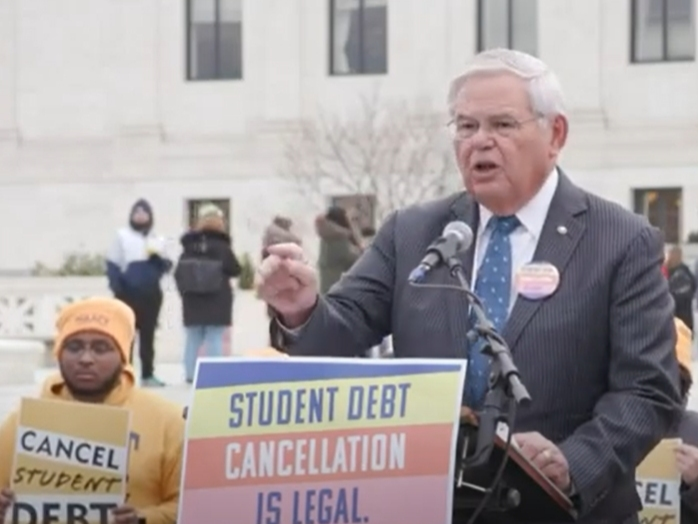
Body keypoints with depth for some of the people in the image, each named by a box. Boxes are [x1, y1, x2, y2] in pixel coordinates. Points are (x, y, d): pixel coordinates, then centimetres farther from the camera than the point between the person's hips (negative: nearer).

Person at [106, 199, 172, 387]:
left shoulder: (157, 239, 13)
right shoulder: (122, 236, 4)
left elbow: (166, 266, 8)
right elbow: (112, 265, -2)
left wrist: (159, 258, -13)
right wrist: (117, 288, -13)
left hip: (151, 294, 3)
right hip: (129, 293, -3)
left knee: (148, 334, 6)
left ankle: (148, 374, 10)